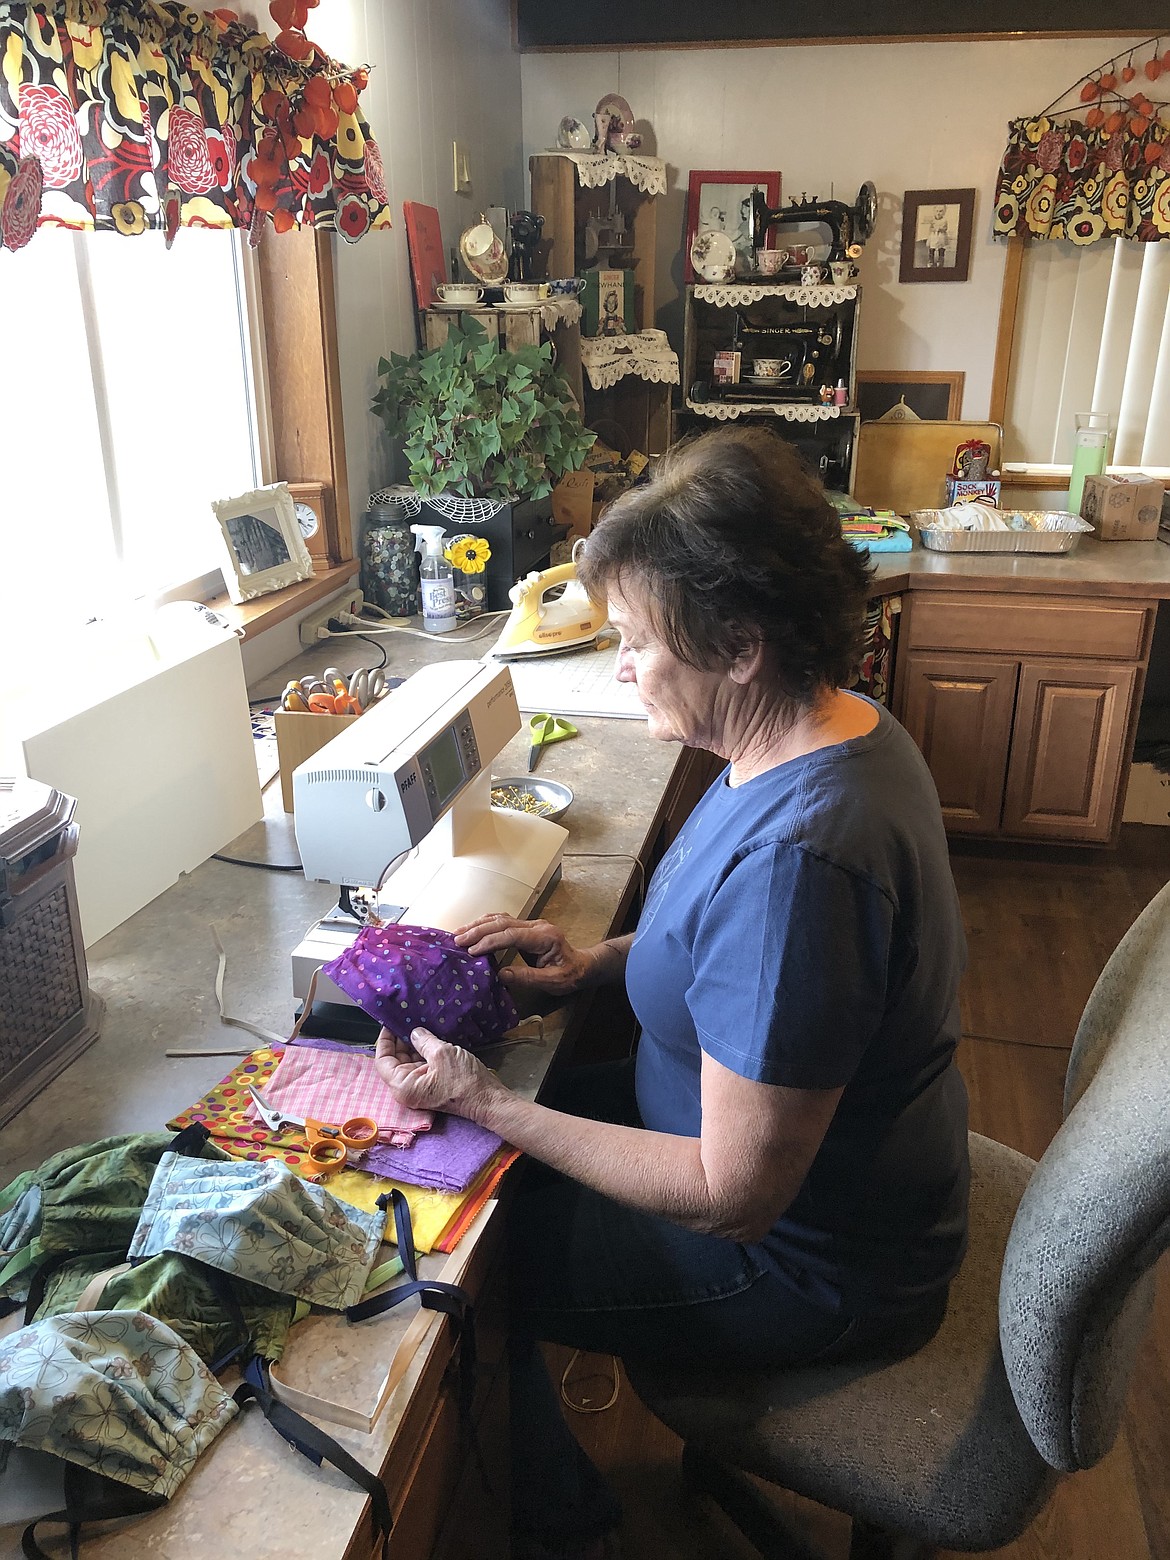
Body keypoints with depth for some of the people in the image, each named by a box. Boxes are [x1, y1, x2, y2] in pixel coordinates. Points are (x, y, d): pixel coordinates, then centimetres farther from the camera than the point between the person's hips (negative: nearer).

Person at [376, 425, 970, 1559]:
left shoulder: (796, 851, -38)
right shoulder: (837, 725, -6)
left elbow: (733, 1198, -30)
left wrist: (482, 1102, -23)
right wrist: (598, 963, -4)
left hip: (805, 1261, -9)